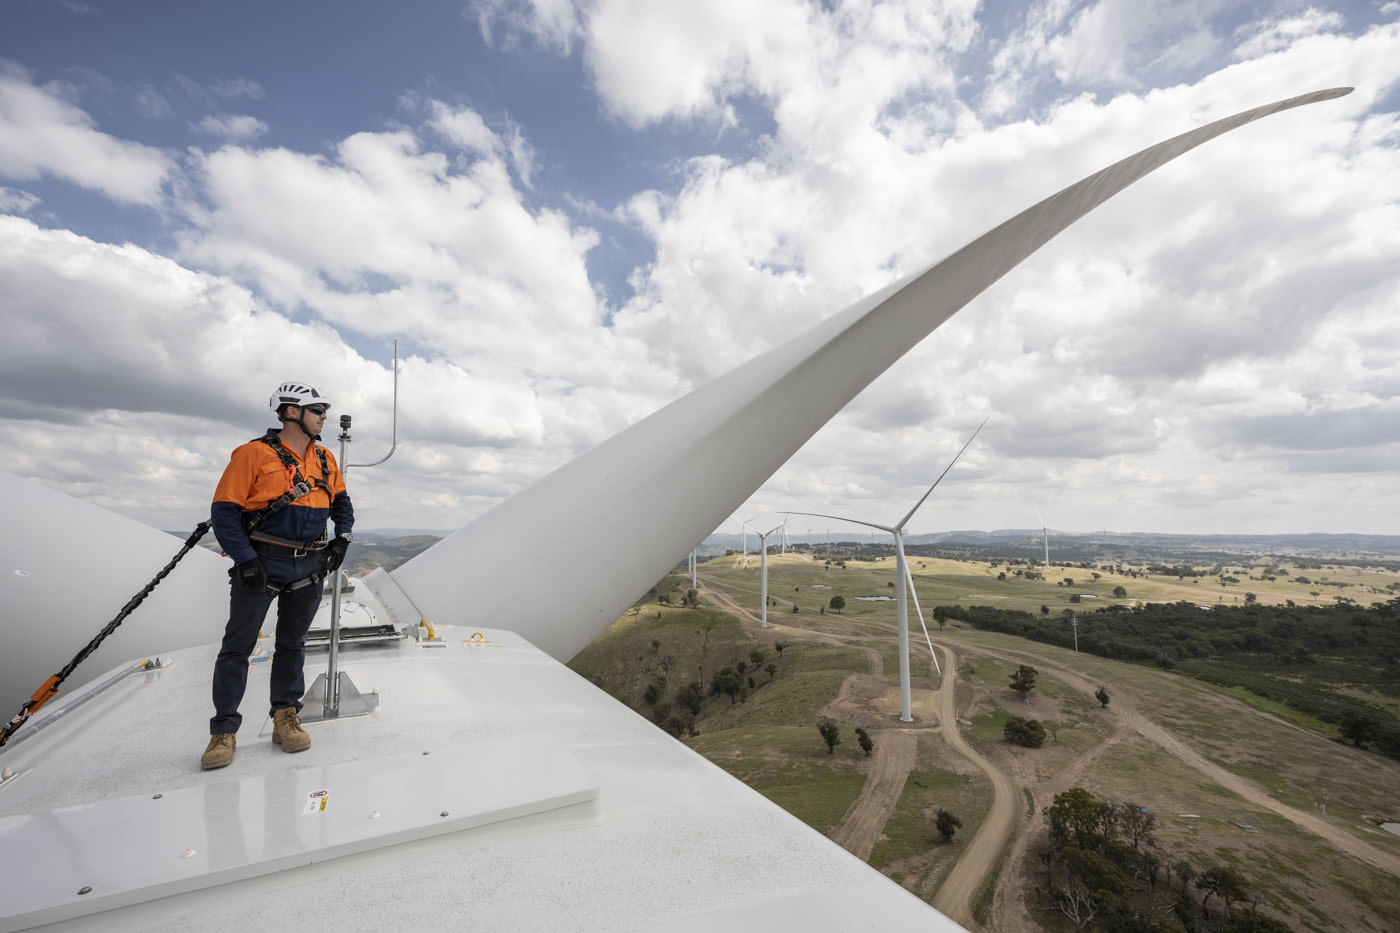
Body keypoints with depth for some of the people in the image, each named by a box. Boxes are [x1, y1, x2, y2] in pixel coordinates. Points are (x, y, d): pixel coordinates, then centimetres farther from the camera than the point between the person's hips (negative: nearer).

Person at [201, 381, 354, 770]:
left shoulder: (325, 460, 9)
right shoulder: (255, 454, -8)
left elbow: (341, 502, 21)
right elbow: (223, 510, -9)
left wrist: (341, 538, 6)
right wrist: (245, 559, -16)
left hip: (309, 567, 5)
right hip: (260, 564, -4)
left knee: (292, 644, 13)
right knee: (238, 646, 5)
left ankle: (285, 717, 24)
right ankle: (224, 731, 17)